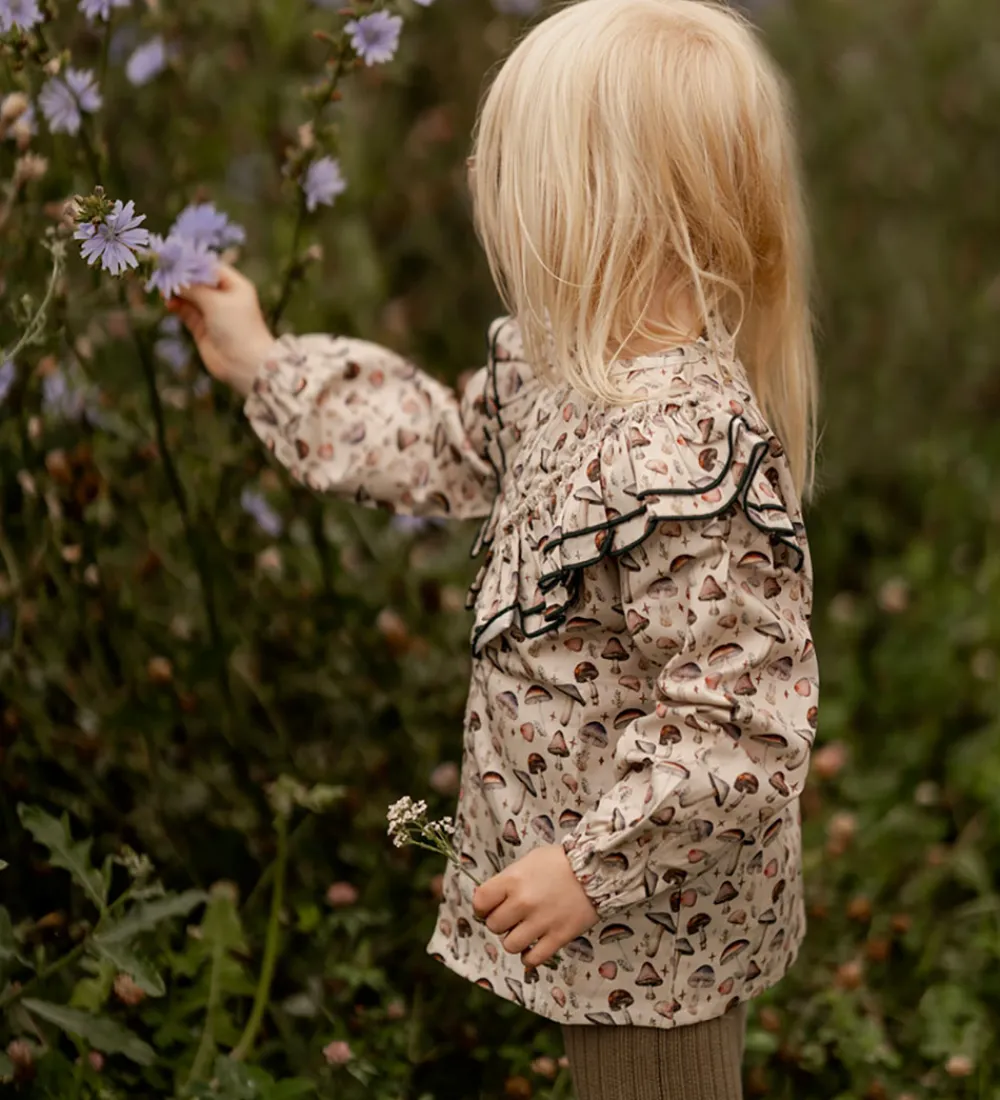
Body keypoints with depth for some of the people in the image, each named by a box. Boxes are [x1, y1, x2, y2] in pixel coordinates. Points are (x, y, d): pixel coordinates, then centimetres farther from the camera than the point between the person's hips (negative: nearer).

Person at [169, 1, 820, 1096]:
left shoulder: (688, 461, -33)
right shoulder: (566, 370, -1)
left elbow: (742, 730, -30)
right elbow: (452, 450, 19)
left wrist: (593, 867, -23)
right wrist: (264, 366, 24)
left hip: (656, 927, -9)